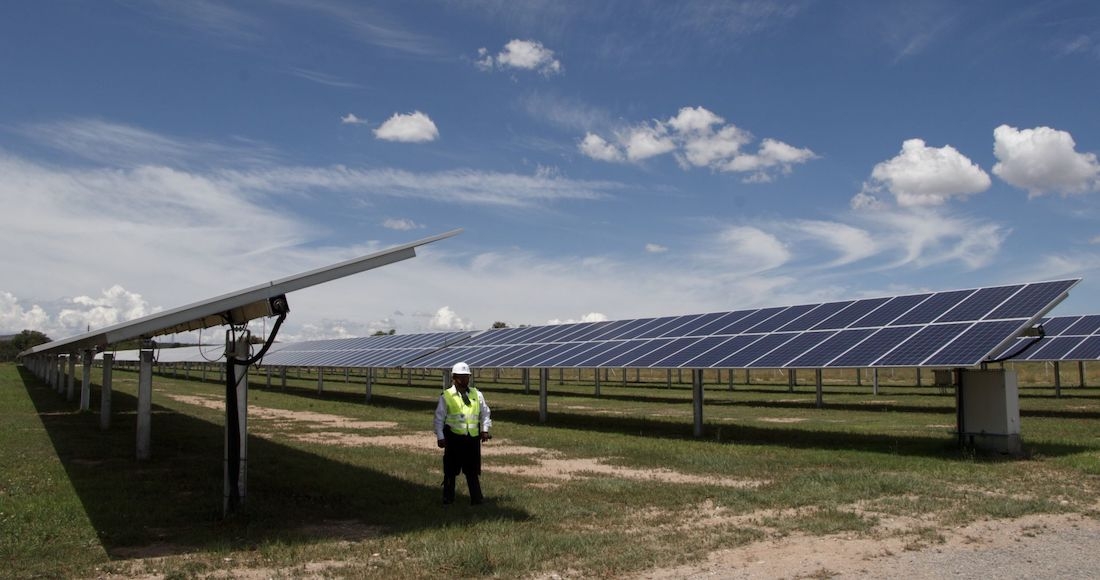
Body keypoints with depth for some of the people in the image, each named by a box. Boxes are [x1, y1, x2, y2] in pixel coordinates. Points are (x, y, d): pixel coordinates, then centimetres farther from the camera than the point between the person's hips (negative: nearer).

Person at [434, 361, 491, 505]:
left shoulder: (477, 394, 9)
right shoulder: (446, 396, -1)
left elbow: (485, 412, 16)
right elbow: (439, 418, 2)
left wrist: (485, 429, 4)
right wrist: (440, 437, -3)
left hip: (473, 438, 3)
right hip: (454, 437, -2)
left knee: (473, 469, 8)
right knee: (451, 469, 7)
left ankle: (476, 497, 13)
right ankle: (448, 498, 19)